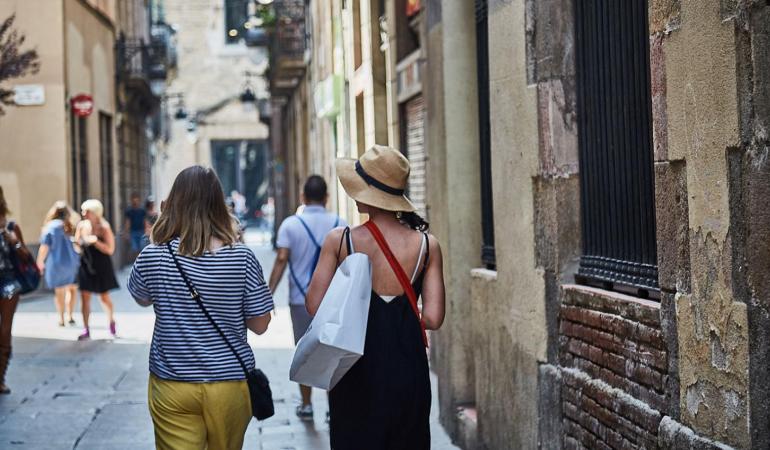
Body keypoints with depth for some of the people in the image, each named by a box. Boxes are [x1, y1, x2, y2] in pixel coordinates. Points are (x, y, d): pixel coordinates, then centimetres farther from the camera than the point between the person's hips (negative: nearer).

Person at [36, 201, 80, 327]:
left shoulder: (51, 226, -7)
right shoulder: (71, 226, 1)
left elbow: (45, 246, -9)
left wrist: (40, 262, 2)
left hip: (56, 264, -2)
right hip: (72, 263, 2)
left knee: (59, 292, 9)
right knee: (72, 289, 17)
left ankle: (61, 319, 12)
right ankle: (70, 316, 11)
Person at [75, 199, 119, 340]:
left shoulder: (104, 228, -13)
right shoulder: (81, 226, 0)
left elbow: (110, 249, -16)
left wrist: (95, 242, -26)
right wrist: (76, 244, -13)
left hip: (101, 267, -3)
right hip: (86, 266, 3)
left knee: (104, 297, 8)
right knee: (85, 297, -2)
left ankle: (111, 324, 31)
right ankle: (86, 329, 2)